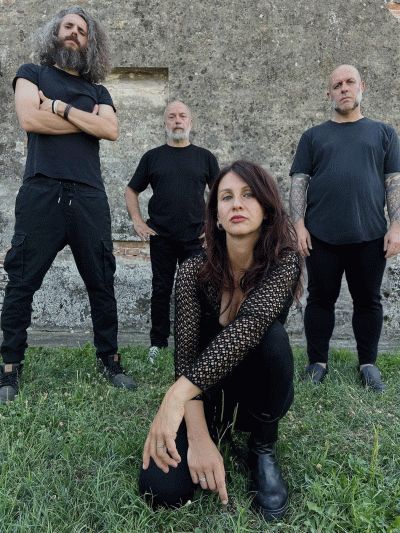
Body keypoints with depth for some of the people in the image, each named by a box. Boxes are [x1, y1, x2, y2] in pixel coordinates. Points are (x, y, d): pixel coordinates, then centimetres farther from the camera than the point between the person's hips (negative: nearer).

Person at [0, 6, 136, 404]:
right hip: (41, 192, -2)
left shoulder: (97, 90, 23)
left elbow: (111, 130, 2)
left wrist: (60, 107, -3)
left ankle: (109, 360, 15)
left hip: (89, 197, 3)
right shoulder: (32, 73, 17)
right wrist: (86, 121, 2)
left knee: (102, 283, 3)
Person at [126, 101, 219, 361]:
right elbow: (132, 191, 14)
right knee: (161, 290, 5)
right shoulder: (153, 157, 9)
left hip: (195, 237, 0)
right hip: (161, 237, 0)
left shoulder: (205, 157, 9)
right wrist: (138, 222, 2)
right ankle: (158, 343, 17)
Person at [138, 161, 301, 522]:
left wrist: (177, 395, -47)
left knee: (272, 336, -34)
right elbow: (186, 355, -19)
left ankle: (263, 447, -7)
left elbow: (249, 326, -37)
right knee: (162, 487, -21)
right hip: (208, 393, 2)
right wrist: (198, 435, -32)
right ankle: (221, 431, 12)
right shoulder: (195, 271, -14)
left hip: (261, 392, -1)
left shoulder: (285, 262, -20)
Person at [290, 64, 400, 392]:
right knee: (321, 299, 5)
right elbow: (299, 182, 5)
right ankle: (318, 362, 17)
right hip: (321, 235, 0)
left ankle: (368, 364, 22)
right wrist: (299, 225, -6)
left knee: (368, 300, 8)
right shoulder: (314, 136, 13)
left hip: (370, 235, 1)